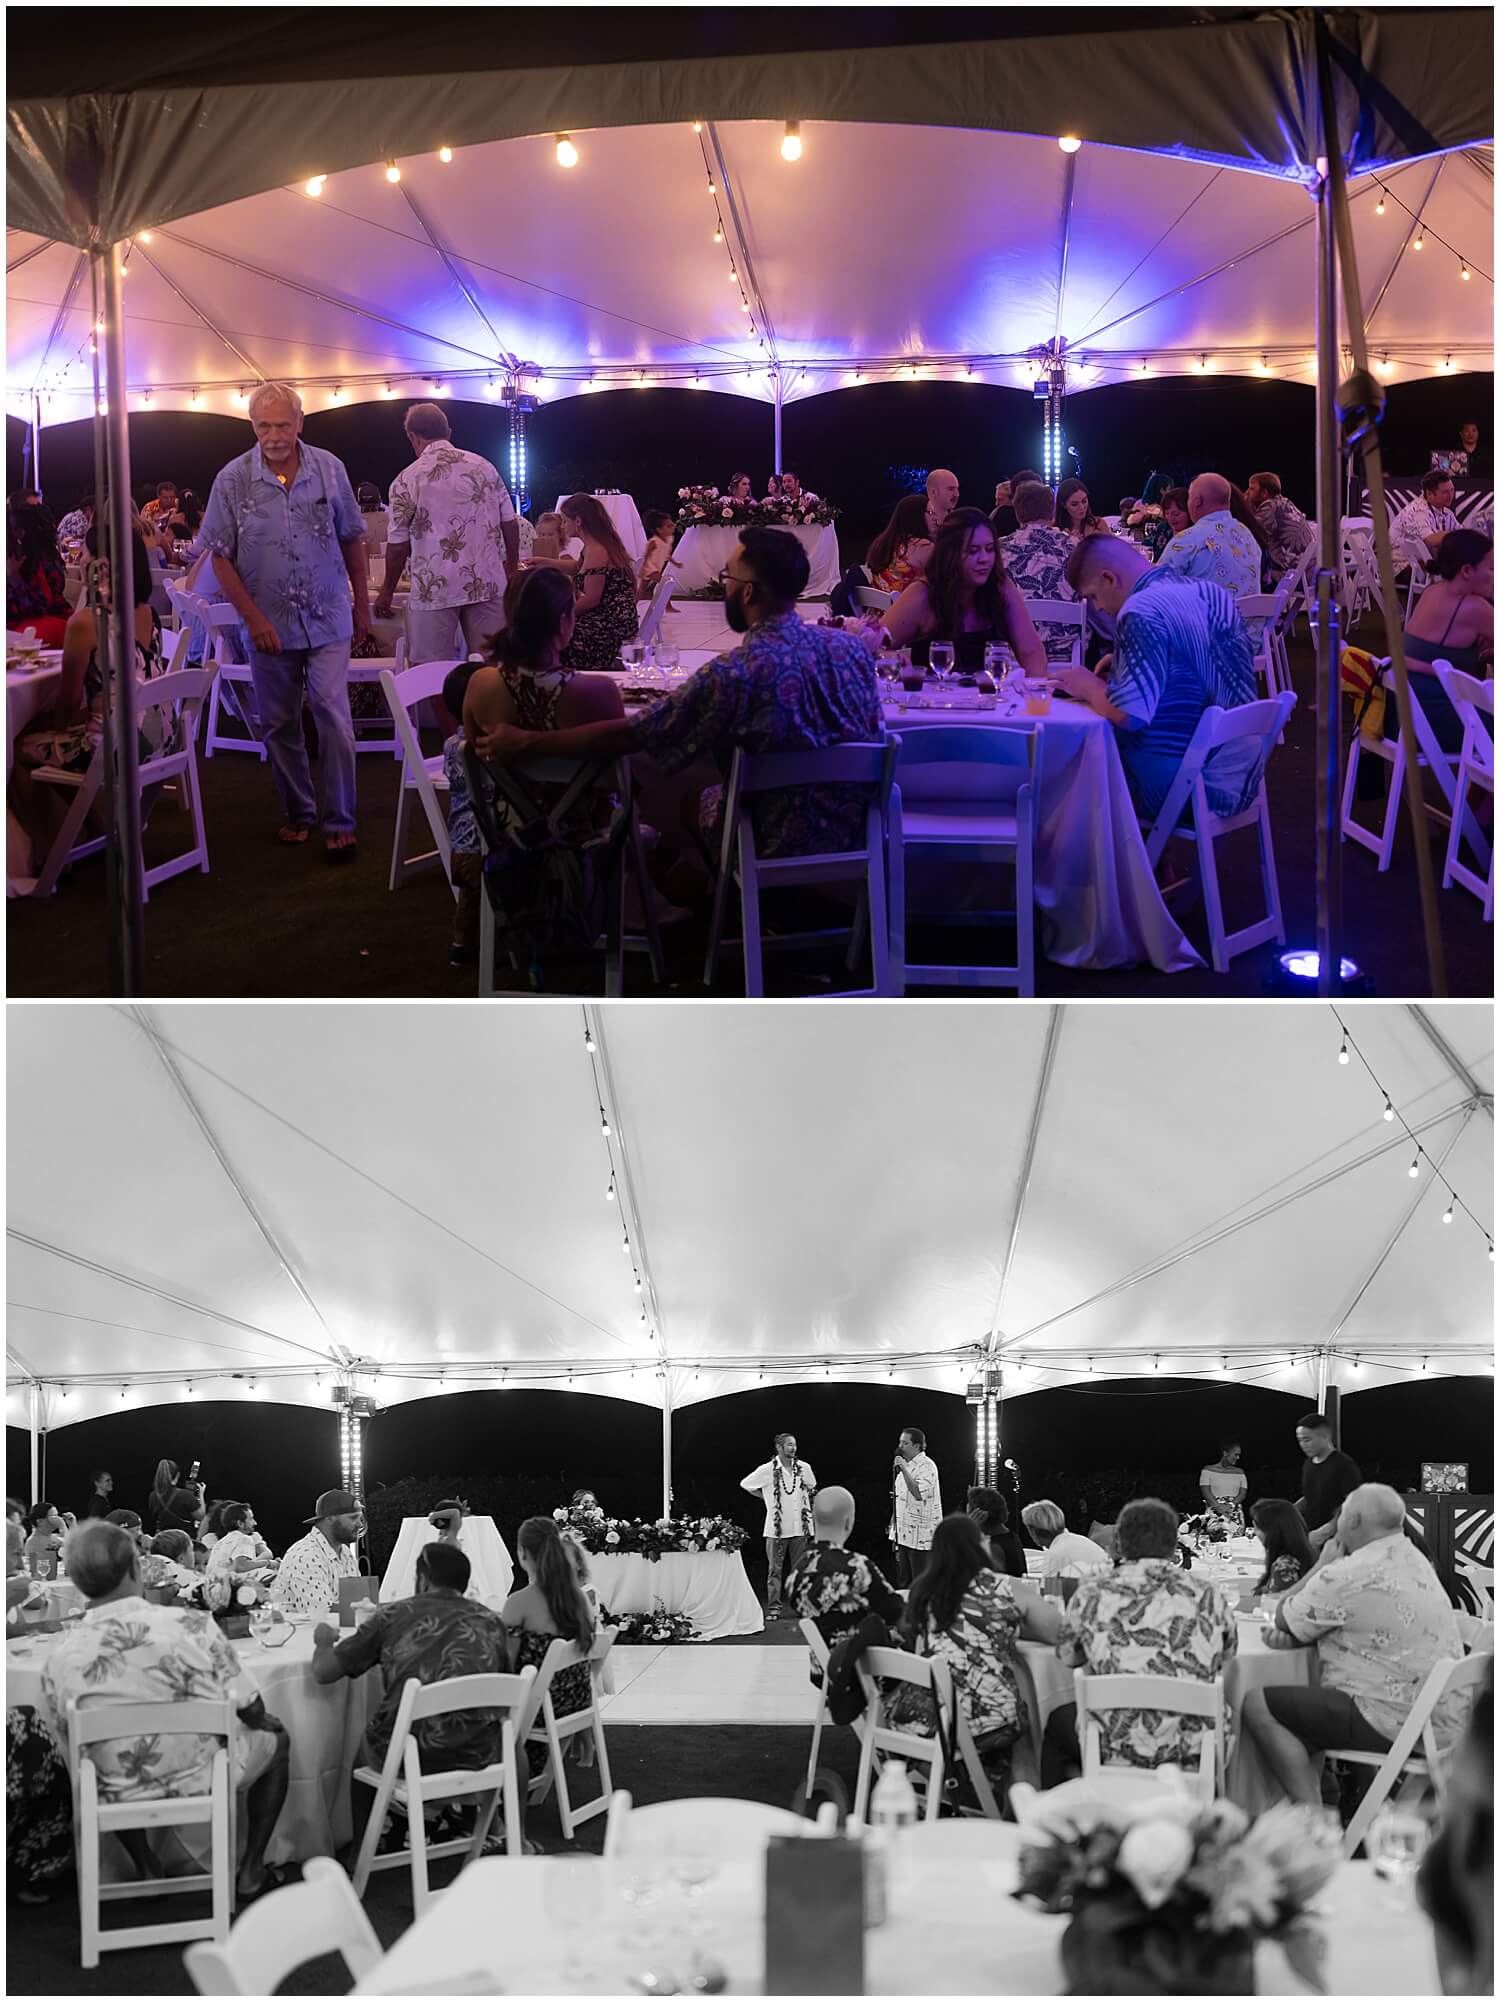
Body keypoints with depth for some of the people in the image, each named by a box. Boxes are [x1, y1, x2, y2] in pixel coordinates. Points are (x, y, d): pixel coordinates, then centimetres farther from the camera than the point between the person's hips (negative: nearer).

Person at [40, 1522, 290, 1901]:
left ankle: (147, 1871, 32)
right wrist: (267, 1722, 13)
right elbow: (252, 1713, -12)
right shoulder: (191, 1628, -23)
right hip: (203, 1781, -2)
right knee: (276, 1738, 28)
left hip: (121, 1796, 2)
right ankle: (251, 1869, 26)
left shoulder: (59, 1660, -18)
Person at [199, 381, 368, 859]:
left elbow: (352, 541, 8)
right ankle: (298, 812, 25)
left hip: (328, 620, 0)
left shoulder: (330, 469, -2)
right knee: (279, 726, 10)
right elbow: (220, 557, -3)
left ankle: (339, 821, 2)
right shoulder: (233, 479, -6)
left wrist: (362, 605, 9)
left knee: (334, 719, -7)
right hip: (269, 624, 1)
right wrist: (253, 618, -10)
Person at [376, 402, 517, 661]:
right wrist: (512, 573, 19)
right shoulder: (484, 467, 6)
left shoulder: (406, 481, -3)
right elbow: (510, 525, 7)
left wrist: (386, 592, 13)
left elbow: (398, 546, 0)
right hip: (488, 585, 3)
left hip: (434, 590, -3)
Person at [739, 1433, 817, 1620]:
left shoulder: (804, 1468, 4)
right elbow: (745, 1484, 6)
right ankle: (773, 1608, 0)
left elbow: (812, 1489, 22)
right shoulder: (767, 1470, -5)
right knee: (774, 1569, -1)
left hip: (800, 1527, 3)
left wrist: (810, 1512, 16)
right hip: (776, 1528, -3)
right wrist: (766, 1498, 5)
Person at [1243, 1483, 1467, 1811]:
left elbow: (1284, 1617, -4)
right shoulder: (1413, 1560, 11)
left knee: (1257, 1705, -7)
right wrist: (1292, 1636, 4)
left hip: (1397, 1726, -10)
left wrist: (1324, 1562, 6)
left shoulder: (1350, 1575, -19)